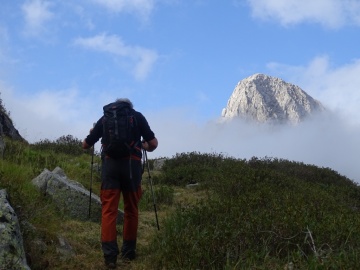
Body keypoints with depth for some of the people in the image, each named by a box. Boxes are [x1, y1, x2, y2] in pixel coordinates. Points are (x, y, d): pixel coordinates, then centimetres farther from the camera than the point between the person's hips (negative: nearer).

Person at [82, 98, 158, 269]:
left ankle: (110, 255, -12)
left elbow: (85, 145, 21)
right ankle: (129, 252, 19)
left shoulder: (105, 117, 17)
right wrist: (145, 146, 33)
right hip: (132, 164, 0)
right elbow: (153, 143, 11)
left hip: (110, 164, 0)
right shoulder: (138, 116, 16)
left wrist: (92, 133, 42)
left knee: (109, 210, -1)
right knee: (131, 210, 13)